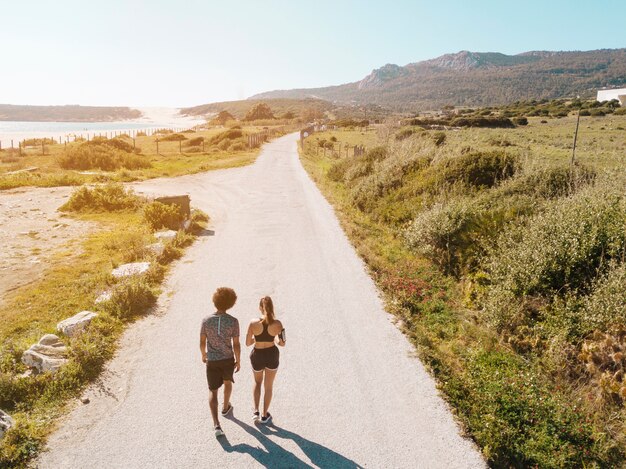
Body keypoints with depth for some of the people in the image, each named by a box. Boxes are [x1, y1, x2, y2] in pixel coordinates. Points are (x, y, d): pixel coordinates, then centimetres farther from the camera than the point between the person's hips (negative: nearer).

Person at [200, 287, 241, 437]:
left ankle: (216, 425, -3)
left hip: (212, 361, 0)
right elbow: (236, 344, -14)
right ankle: (225, 408, 51)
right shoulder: (233, 321, -19)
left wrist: (203, 355, 16)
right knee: (227, 381, 30)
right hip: (228, 359, 0)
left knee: (213, 391, 10)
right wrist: (238, 361, 2)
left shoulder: (206, 320, -15)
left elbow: (202, 342, -5)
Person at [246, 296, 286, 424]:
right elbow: (282, 343, -9)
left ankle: (256, 411, 20)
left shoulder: (253, 323, -19)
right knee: (268, 386, 20)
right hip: (272, 355, 0)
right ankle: (265, 416, 31)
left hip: (257, 355, 0)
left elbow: (248, 343, -9)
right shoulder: (277, 324, -18)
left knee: (257, 382, 29)